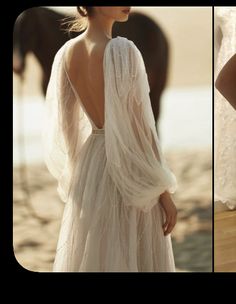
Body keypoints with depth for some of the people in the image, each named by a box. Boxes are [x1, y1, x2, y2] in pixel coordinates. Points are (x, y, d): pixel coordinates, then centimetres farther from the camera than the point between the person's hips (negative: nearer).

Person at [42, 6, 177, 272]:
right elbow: (140, 126, -18)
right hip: (128, 166, -7)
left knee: (90, 254, 17)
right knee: (130, 258, 4)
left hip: (89, 163, 7)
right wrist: (164, 192, -11)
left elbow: (65, 123, 7)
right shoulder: (122, 50, -20)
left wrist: (75, 174, 20)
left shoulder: (67, 53, 0)